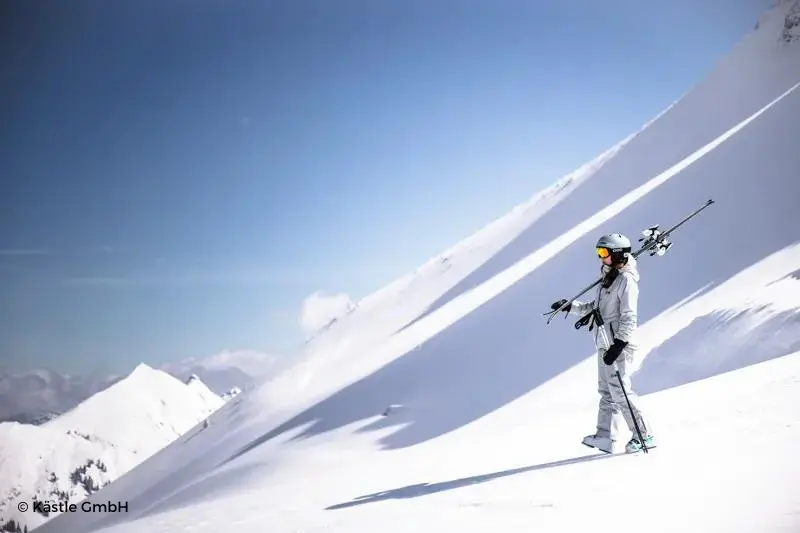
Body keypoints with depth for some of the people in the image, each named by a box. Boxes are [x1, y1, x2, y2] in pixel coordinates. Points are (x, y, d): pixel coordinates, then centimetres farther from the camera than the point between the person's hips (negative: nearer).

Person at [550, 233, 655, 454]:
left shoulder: (626, 280, -12)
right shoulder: (609, 278, 16)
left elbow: (629, 317, -18)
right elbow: (595, 307, 25)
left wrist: (618, 345, -22)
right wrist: (570, 306, 18)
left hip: (618, 345, -9)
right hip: (604, 344, 9)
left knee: (620, 391, -8)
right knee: (606, 391, 9)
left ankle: (643, 436, 1)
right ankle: (605, 436, 13)